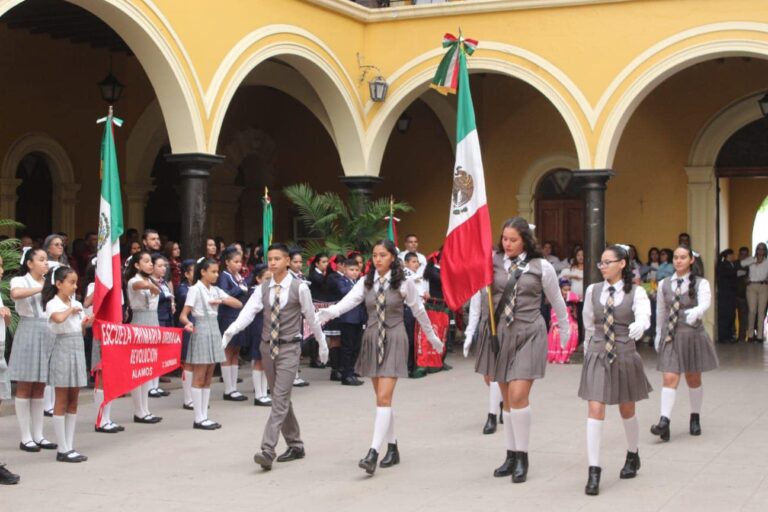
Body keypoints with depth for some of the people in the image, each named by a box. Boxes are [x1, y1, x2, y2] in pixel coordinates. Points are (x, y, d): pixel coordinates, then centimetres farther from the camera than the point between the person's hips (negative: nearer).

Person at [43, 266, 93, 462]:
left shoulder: (76, 304, 11)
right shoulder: (53, 304, -10)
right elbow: (58, 318, -34)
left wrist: (87, 323, -3)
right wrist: (70, 310, -17)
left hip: (78, 350, 7)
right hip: (63, 351, -7)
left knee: (73, 402, 9)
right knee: (61, 402, -1)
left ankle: (69, 447, 14)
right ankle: (63, 450, 3)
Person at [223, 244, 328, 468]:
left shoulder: (299, 288, -6)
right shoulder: (263, 289, 4)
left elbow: (311, 318, 2)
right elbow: (248, 312, -9)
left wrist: (322, 344, 10)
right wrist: (230, 331, -27)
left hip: (289, 348, -5)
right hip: (268, 347, 5)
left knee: (280, 399, -12)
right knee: (281, 399, 13)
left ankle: (267, 451, -17)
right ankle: (295, 445, 26)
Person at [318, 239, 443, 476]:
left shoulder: (404, 284, -5)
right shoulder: (366, 282, 3)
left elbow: (420, 312, 5)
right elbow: (346, 303, -10)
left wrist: (433, 338, 15)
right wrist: (325, 314, -28)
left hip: (394, 341, -5)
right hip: (372, 340, 5)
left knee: (384, 397, -14)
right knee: (382, 398, 11)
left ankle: (373, 453, -20)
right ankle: (392, 449, 22)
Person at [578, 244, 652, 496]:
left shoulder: (636, 292, -6)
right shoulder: (593, 291, 1)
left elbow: (644, 316, -25)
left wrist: (638, 327, -46)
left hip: (625, 356, -1)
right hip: (597, 356, 1)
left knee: (627, 410, 17)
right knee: (595, 410, -10)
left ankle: (633, 456, 43)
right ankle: (593, 472, -9)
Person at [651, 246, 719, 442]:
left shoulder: (701, 283, -5)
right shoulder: (664, 285, 4)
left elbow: (705, 303, -24)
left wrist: (695, 312, -45)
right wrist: (658, 335, 16)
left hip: (693, 335, -1)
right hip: (671, 336, 1)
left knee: (693, 380, 12)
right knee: (670, 378, -10)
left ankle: (695, 418, 29)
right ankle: (664, 422, -17)